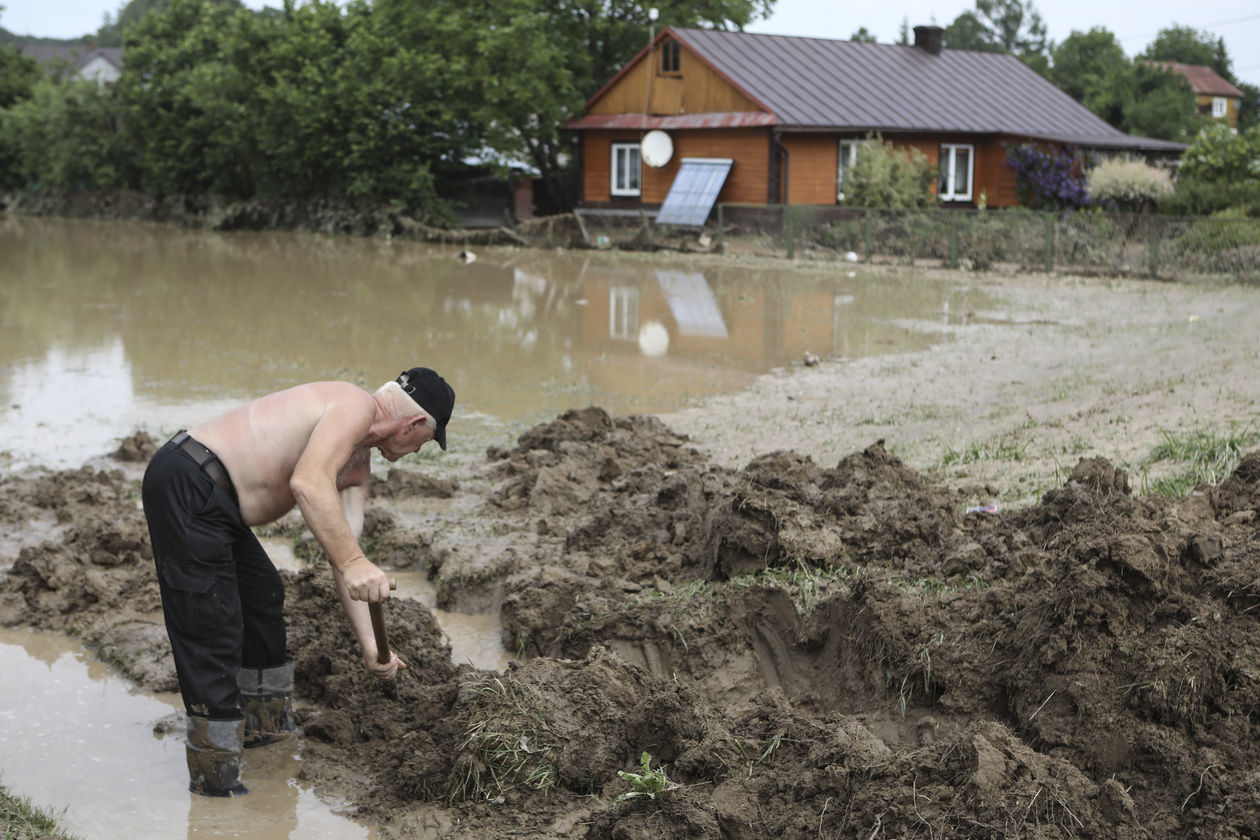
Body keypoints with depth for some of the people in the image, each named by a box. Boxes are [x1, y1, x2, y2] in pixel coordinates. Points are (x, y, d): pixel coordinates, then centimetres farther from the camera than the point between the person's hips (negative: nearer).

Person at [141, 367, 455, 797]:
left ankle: (264, 725, 41)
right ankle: (215, 781, 1)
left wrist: (369, 646, 9)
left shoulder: (357, 462, 18)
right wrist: (352, 561, -34)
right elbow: (308, 483, -29)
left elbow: (343, 550, 15)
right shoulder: (356, 405, -12)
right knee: (212, 633, -8)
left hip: (213, 503, 11)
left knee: (263, 595, 25)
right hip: (187, 487, -11)